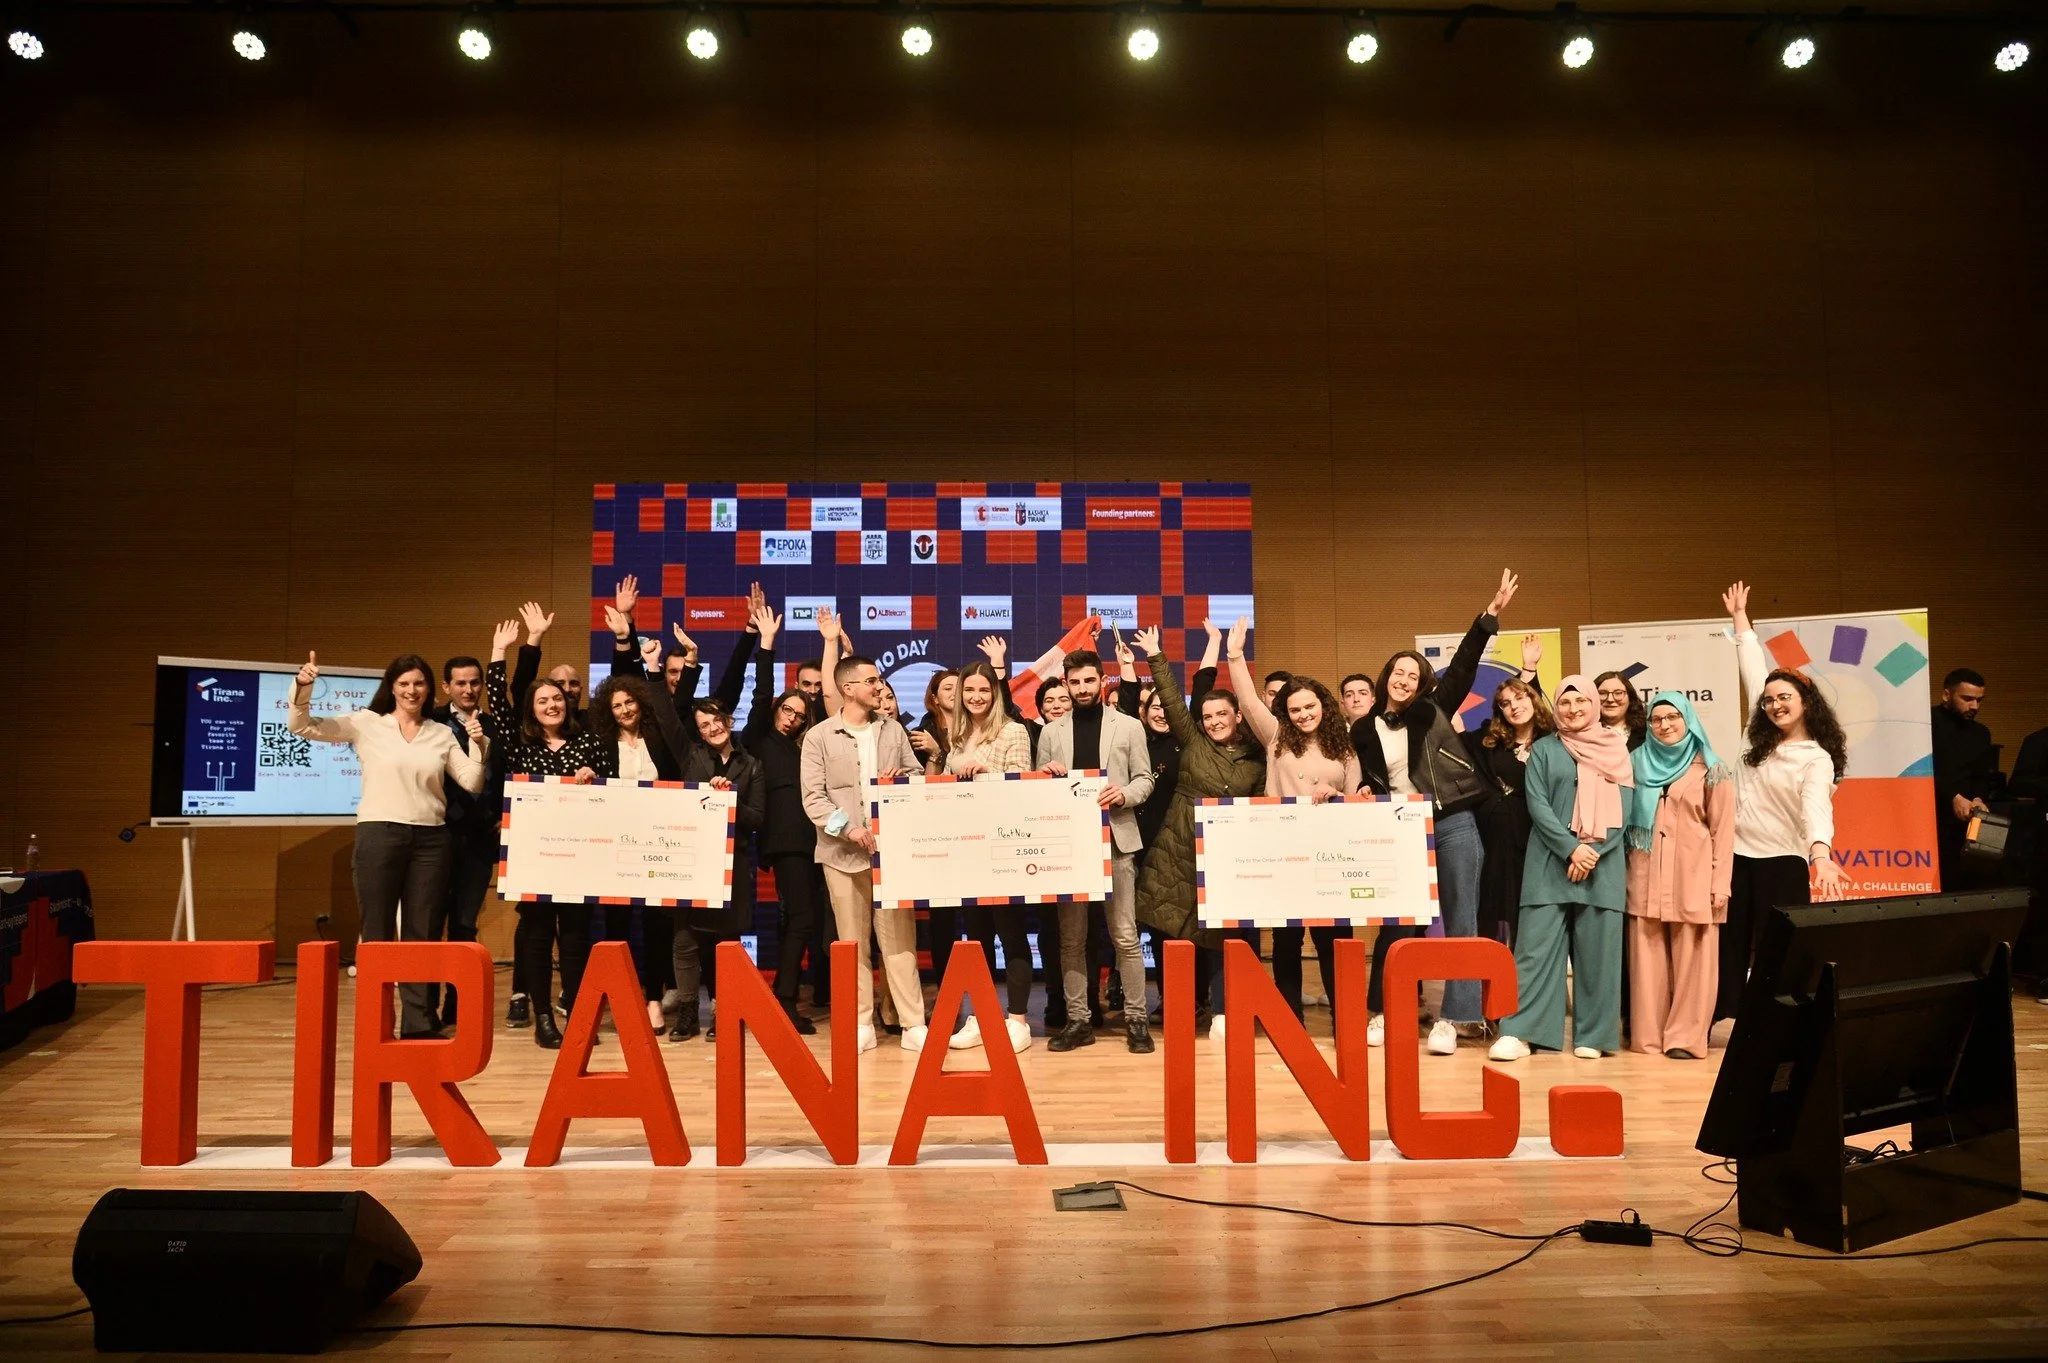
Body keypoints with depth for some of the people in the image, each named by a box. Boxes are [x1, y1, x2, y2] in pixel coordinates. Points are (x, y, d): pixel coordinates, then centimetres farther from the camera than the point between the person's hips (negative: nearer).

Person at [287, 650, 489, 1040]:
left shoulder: (442, 733, 10)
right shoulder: (366, 724, 3)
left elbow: (473, 784, 8)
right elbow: (301, 726, -3)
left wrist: (478, 744, -7)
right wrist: (302, 687, -19)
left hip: (430, 838, 3)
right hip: (379, 833, -2)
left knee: (422, 933, 7)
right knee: (377, 933, 3)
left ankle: (419, 1021, 14)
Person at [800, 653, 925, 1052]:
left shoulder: (893, 730, 11)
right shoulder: (819, 737, 0)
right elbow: (813, 798, -6)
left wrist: (902, 778, -7)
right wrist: (848, 828, -18)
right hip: (843, 853, -2)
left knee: (899, 936, 1)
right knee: (852, 941, 6)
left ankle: (913, 1024, 5)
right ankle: (861, 1025, 14)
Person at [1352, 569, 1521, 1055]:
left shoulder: (1433, 711, 4)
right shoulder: (1364, 731, 6)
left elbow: (1463, 666, -4)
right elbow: (1368, 786, 12)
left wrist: (1491, 613, -11)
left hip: (1453, 825, -1)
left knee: (1459, 922, -1)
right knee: (1396, 924, 6)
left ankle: (1453, 1018, 4)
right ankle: (1382, 1012, 17)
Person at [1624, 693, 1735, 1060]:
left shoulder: (1710, 770, 3)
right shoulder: (1637, 762, 11)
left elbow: (1723, 829, 0)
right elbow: (1623, 816, 14)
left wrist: (1720, 883, -6)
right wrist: (1622, 866, 5)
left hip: (1692, 877, -2)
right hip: (1646, 877, 2)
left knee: (1690, 959, -2)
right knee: (1647, 959, 2)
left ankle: (1685, 1037, 4)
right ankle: (1648, 1035, 7)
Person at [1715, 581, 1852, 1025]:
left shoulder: (1816, 759, -10)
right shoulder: (1760, 738, 5)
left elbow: (1817, 807, -29)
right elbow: (1754, 671, 13)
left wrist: (1821, 855, -48)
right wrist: (1740, 617, 20)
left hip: (1783, 863, -5)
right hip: (1738, 856, 6)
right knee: (1729, 945, 10)